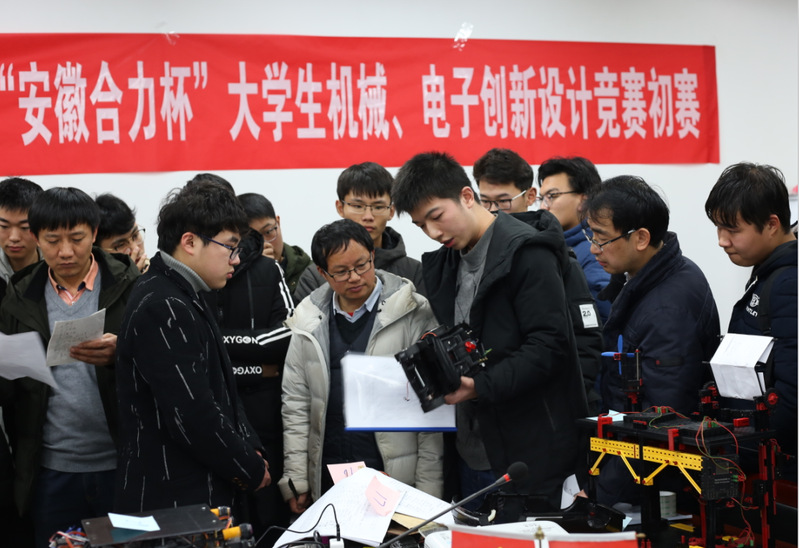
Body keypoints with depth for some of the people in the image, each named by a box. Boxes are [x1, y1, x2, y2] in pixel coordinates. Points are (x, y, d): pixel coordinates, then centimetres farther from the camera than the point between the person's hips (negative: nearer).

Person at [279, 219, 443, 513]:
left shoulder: (414, 315, -4)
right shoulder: (310, 322, 7)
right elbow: (295, 403, 10)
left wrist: (428, 488, -9)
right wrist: (296, 481, 5)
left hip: (397, 479, -3)